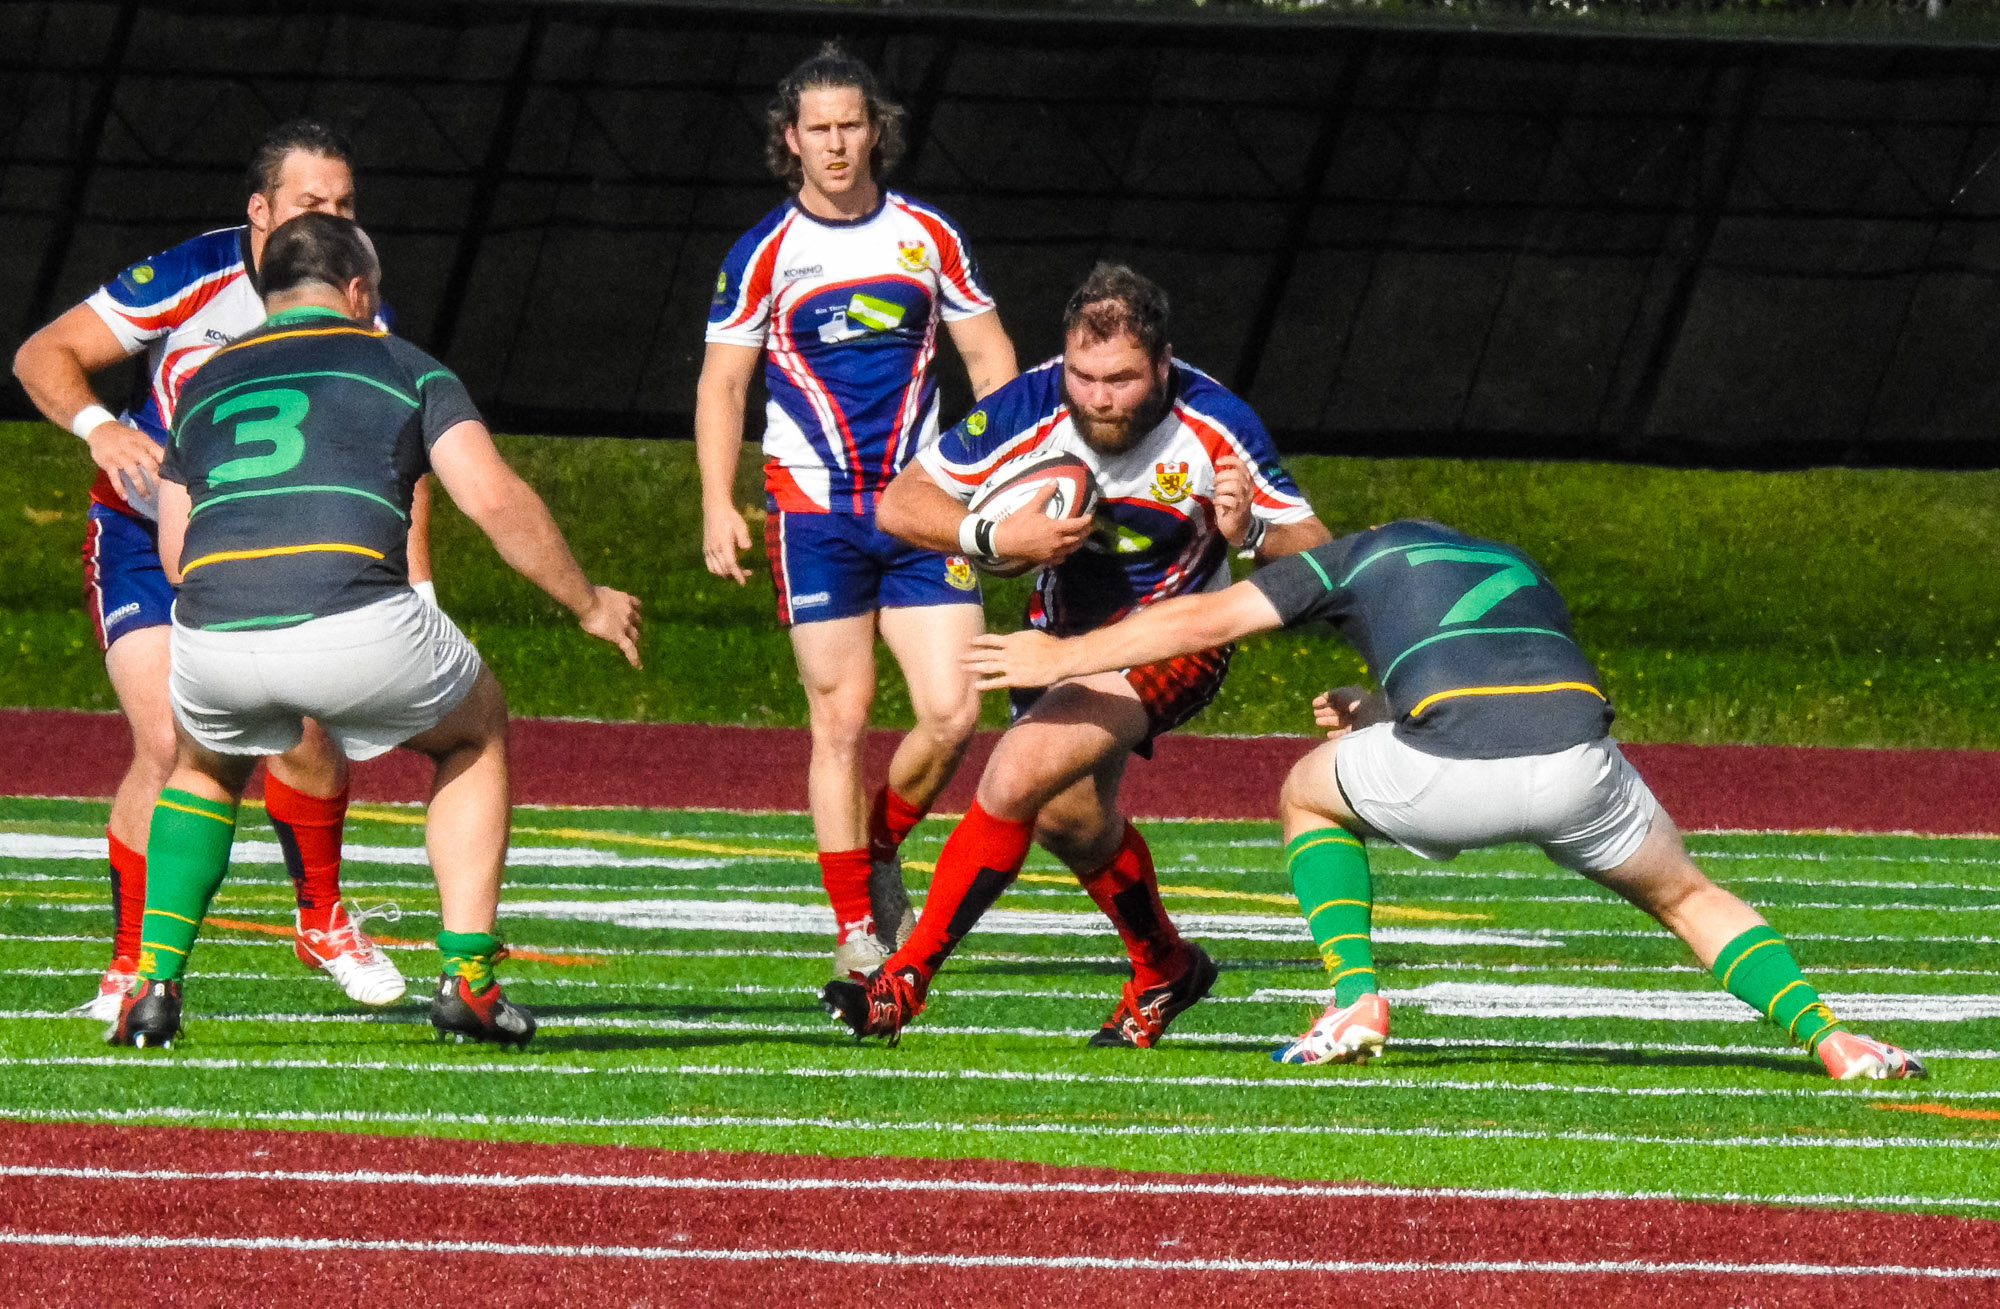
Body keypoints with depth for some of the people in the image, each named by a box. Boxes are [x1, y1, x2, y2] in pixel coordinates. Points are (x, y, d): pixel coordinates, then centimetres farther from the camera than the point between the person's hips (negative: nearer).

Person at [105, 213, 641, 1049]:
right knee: (476, 734, 28)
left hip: (214, 634, 3)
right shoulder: (401, 367, 17)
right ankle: (468, 975, 17)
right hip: (357, 624, -3)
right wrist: (589, 605, 20)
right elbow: (495, 500, 7)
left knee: (205, 767, 37)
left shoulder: (205, 385, 27)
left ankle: (153, 984, 19)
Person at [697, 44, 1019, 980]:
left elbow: (989, 356, 14)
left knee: (951, 712, -8)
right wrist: (718, 505, -6)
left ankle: (877, 854, 19)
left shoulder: (926, 237, 6)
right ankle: (854, 929, 3)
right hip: (813, 508, -2)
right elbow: (721, 383, 4)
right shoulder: (764, 254, 1)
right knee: (840, 719, -5)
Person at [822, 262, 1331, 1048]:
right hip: (1062, 631, 5)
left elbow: (1316, 555, -23)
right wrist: (998, 538, -33)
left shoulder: (1214, 428, -27)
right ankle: (1163, 970, 47)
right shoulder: (1030, 408, -23)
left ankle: (905, 981, -15)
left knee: (1017, 776, -23)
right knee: (1071, 821, 19)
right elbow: (899, 506, -16)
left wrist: (1249, 534, -45)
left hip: (1169, 647, -5)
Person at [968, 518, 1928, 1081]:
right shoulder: (1518, 570, 37)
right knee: (1687, 898, 27)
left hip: (1452, 770, -3)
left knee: (1311, 794, 28)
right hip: (1576, 756, 3)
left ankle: (1355, 1002, 13)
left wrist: (1064, 658, 32)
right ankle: (1828, 1037, 6)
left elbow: (1203, 620, 22)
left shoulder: (1359, 559, 25)